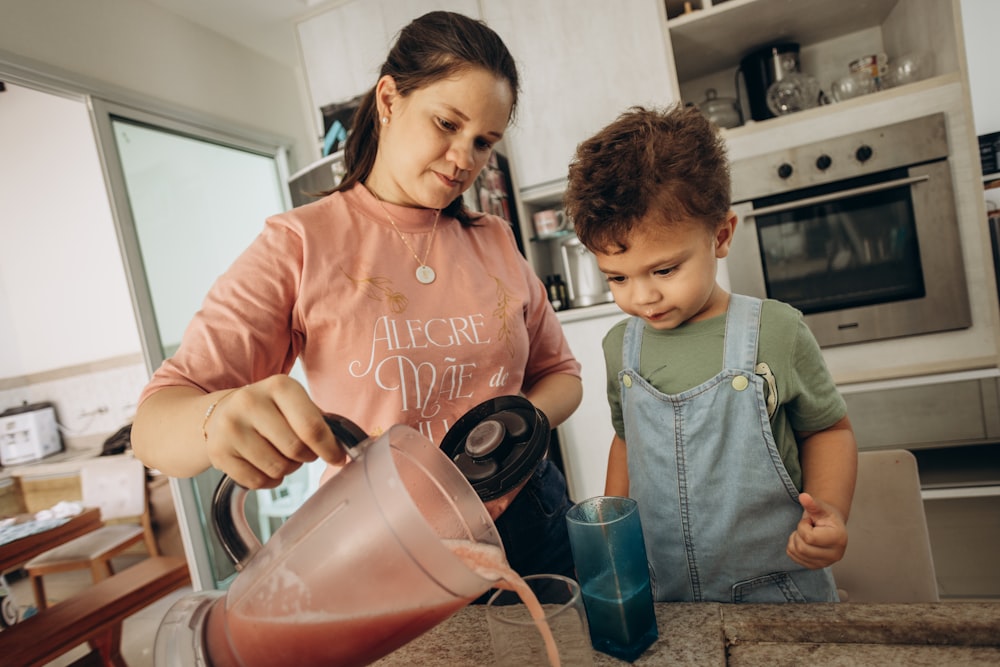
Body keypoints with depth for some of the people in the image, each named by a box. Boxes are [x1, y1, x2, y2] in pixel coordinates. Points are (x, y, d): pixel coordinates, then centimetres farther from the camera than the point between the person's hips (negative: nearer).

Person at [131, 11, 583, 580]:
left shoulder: (498, 243, 2)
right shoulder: (301, 244, -10)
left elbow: (559, 371, 8)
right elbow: (156, 426, -15)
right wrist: (220, 419, -39)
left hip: (528, 528, 5)